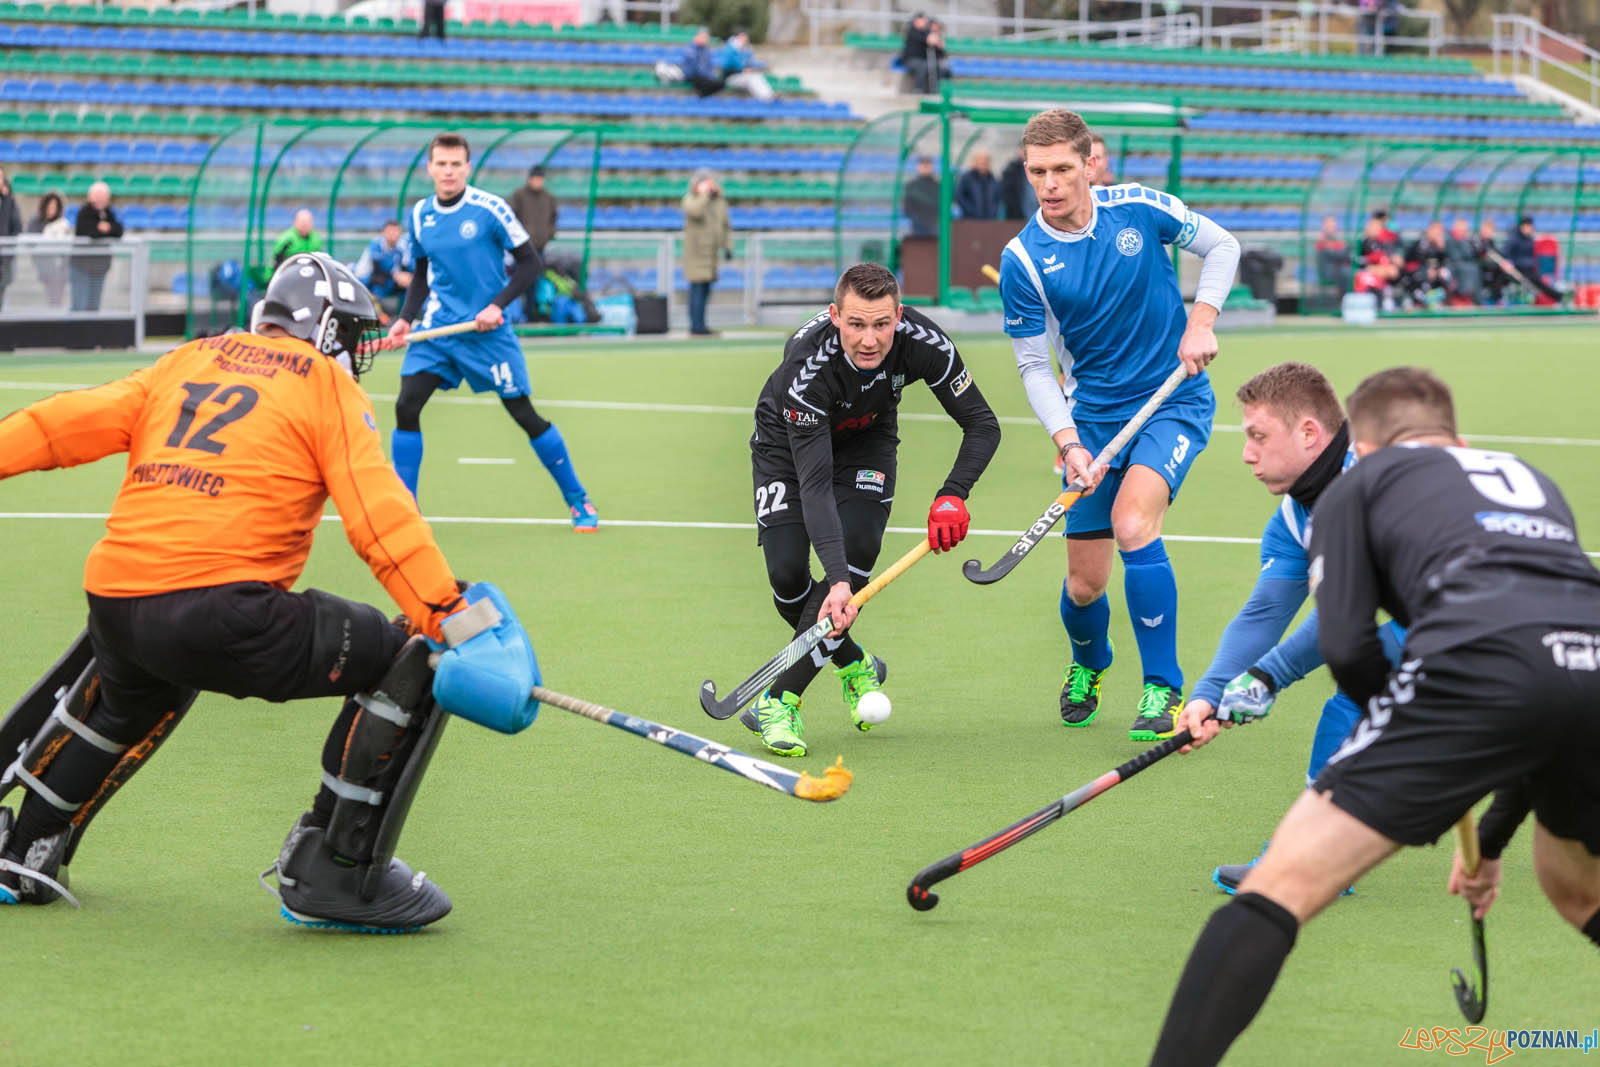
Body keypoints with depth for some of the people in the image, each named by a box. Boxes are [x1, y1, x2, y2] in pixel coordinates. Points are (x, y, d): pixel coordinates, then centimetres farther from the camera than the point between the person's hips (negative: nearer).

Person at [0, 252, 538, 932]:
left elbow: (70, 422, 19)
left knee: (133, 694, 40)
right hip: (217, 611, -7)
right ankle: (331, 875, 1)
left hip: (113, 603, 8)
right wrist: (447, 614, -10)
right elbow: (379, 515, -5)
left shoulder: (185, 363, 23)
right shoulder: (326, 386, 7)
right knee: (410, 664, 1)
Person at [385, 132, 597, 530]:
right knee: (406, 407, -10)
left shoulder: (490, 209, -11)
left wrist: (497, 305, -17)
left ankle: (579, 501, 14)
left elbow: (529, 262, -6)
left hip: (488, 331, -4)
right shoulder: (419, 215, 4)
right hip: (437, 327, 4)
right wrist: (405, 318, 4)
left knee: (524, 414, -1)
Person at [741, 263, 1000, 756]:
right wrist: (836, 579, -53)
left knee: (857, 553, -21)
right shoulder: (807, 366, -41)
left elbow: (982, 425, -20)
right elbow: (814, 482, -42)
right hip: (787, 442, -2)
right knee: (787, 571, -15)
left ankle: (779, 699, -17)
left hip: (867, 443, 2)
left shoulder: (923, 342, -32)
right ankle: (854, 664, 15)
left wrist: (952, 495, -37)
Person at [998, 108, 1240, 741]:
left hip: (1175, 399, -2)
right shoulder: (1023, 261, -10)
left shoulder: (1139, 208, -10)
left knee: (1133, 525, -27)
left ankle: (1164, 689, -17)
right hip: (1092, 414, 2)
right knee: (1085, 583, 3)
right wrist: (1068, 443, -18)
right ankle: (1088, 666, 40)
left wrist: (1201, 322, -8)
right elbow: (1035, 366, -6)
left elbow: (1221, 246, 6)